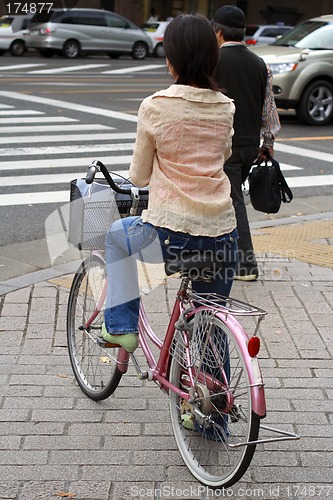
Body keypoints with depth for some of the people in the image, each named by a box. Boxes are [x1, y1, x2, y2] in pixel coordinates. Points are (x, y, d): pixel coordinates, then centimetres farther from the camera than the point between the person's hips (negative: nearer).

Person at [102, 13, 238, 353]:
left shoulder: (155, 107, -6)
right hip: (222, 235, 4)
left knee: (115, 235, 29)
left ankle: (121, 327, 28)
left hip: (170, 233, -3)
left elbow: (138, 177, 4)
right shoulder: (225, 108, 6)